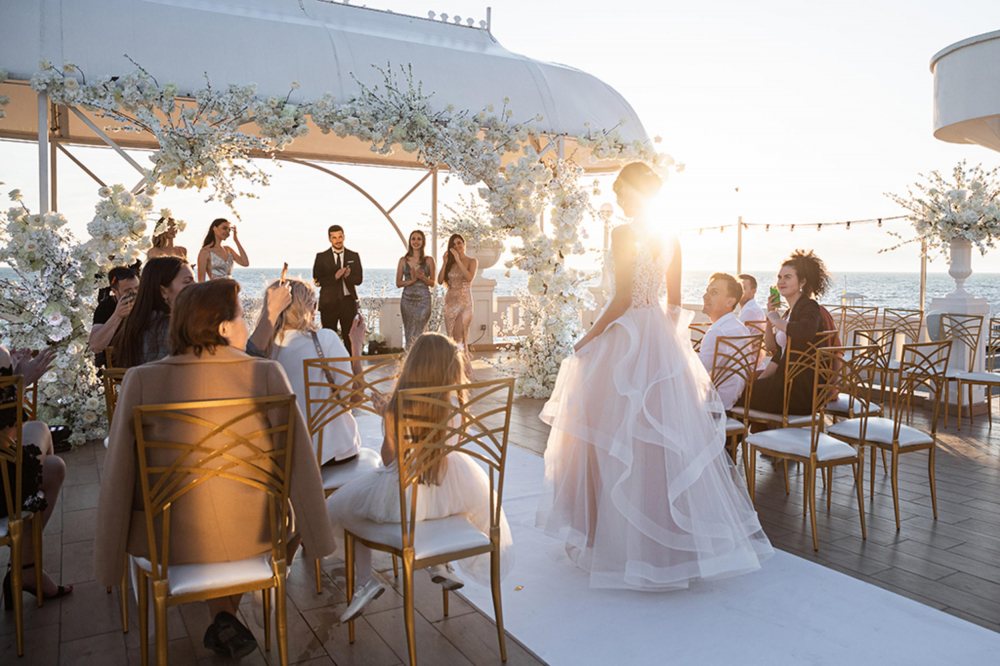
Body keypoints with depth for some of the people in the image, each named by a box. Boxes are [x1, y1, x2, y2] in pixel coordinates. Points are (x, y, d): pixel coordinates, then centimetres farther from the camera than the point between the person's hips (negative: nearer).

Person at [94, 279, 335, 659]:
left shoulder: (141, 379, -10)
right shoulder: (267, 374, -13)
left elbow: (117, 475, -7)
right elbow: (300, 463, -11)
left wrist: (109, 563, 5)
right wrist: (318, 540, 2)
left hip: (168, 542, 2)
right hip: (252, 539, -2)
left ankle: (223, 617, 33)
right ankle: (224, 618, 23)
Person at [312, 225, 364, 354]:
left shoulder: (354, 256, 10)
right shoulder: (321, 257, 5)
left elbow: (359, 280, 6)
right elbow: (317, 281, -2)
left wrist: (348, 276, -15)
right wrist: (334, 276, -16)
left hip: (348, 301, 1)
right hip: (329, 302, -1)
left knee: (350, 337, -1)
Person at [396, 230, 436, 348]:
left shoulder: (429, 260, 5)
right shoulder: (403, 260, 9)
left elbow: (432, 283, 7)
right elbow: (398, 283, 6)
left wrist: (423, 278, -13)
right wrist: (411, 280, -12)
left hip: (423, 300, -2)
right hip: (407, 300, 2)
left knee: (416, 335, -8)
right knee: (409, 335, 3)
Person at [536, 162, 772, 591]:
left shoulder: (623, 233, -12)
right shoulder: (671, 239, 9)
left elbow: (622, 299, -17)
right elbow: (675, 302, 13)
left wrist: (586, 340, -8)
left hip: (624, 343, -7)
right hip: (663, 345, 7)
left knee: (618, 436, 3)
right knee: (668, 435, 13)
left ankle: (621, 540, 14)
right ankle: (683, 537, 25)